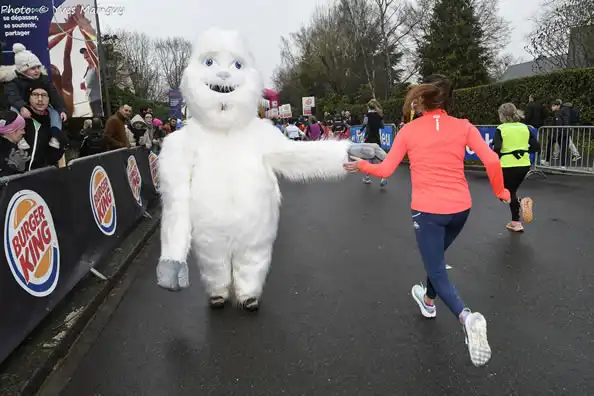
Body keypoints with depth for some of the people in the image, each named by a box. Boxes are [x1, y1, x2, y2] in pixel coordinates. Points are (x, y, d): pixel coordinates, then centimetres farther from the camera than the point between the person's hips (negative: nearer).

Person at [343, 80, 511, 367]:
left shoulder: (408, 130, -1)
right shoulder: (463, 126, 1)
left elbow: (386, 170, 1)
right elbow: (491, 161, -6)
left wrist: (361, 165, 19)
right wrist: (500, 191, 10)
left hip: (428, 210, -3)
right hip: (460, 207, 4)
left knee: (437, 271, 5)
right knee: (436, 256, 29)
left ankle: (467, 317, -20)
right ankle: (428, 300, 50)